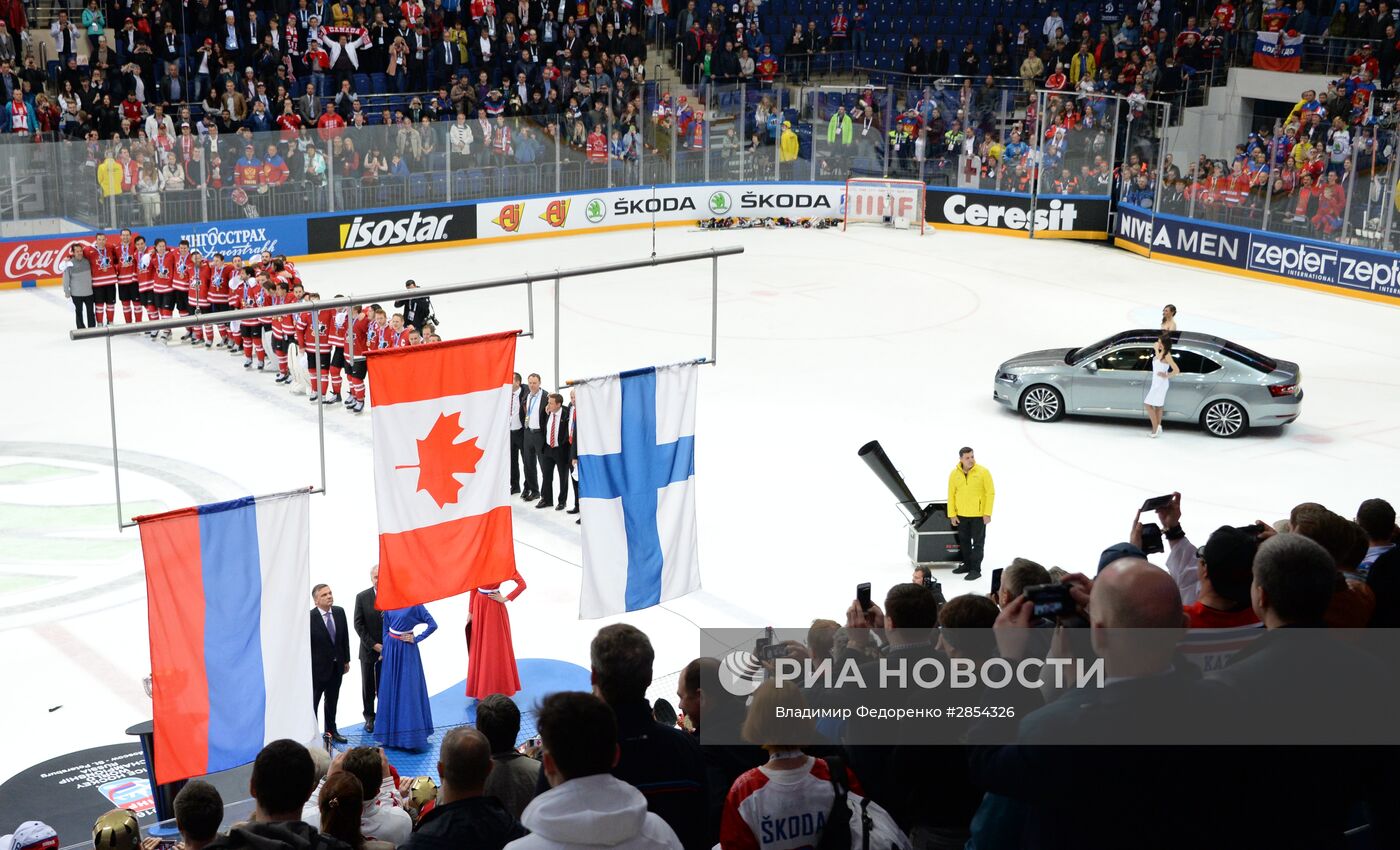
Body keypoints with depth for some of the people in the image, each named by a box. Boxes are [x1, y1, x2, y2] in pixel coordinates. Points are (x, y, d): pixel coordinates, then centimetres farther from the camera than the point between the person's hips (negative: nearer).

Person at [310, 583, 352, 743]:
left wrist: (346, 660, 9)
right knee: (312, 702, 6)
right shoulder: (310, 617, -19)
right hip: (318, 667, -6)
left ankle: (331, 730, 32)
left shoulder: (339, 612, -2)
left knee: (332, 701, 19)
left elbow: (345, 637, 7)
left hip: (336, 666, 6)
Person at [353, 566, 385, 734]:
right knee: (368, 687, 10)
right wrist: (373, 645, -10)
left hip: (388, 649, -1)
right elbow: (358, 625, -3)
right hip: (369, 649, 1)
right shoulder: (362, 597, -3)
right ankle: (369, 718, 22)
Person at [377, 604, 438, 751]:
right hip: (391, 648, 5)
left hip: (407, 649, -5)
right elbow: (385, 629, 12)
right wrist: (384, 651, 8)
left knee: (409, 689, -3)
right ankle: (392, 731, 20)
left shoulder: (414, 604, -10)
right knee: (390, 688, 9)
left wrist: (416, 639, -10)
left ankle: (410, 732, 3)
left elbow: (433, 625, -11)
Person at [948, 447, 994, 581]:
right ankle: (967, 564, 31)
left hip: (979, 515, -4)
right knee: (964, 541, 16)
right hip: (961, 515, 4)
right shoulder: (954, 474, -1)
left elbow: (990, 493, -8)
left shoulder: (983, 472, -10)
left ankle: (976, 569, 5)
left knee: (977, 542, 1)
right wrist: (952, 514, 1)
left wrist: (988, 513, -12)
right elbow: (951, 495, 4)